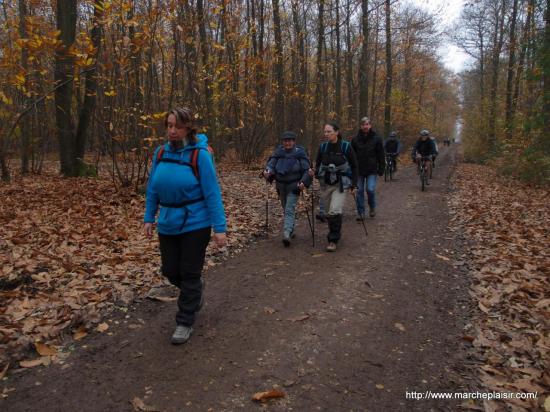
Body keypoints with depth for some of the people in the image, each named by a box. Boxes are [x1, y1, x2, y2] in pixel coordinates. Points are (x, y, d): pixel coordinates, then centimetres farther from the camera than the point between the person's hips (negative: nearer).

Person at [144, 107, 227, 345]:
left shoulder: (199, 154, -15)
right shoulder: (160, 153, 0)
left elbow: (212, 193, -16)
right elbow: (153, 189, 9)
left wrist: (219, 227, -17)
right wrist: (149, 218, 8)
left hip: (195, 224, -5)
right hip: (168, 224, 5)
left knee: (189, 273, 4)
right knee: (170, 270, 13)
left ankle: (185, 323, 23)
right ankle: (196, 292, 44)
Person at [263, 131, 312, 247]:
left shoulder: (300, 153, -8)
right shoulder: (278, 152, 3)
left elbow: (307, 170, -10)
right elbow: (271, 164, -2)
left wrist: (304, 182, -26)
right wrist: (267, 171, -25)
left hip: (294, 186, -5)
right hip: (281, 185, 5)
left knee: (290, 210, -15)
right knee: (286, 209, 16)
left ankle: (287, 233, -23)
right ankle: (291, 230, 32)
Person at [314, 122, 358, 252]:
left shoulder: (346, 147, -8)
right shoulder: (322, 147, 1)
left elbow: (354, 166, 0)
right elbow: (318, 164, 11)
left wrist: (354, 185, -2)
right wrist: (315, 172, -12)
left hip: (340, 184, -4)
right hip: (325, 183, 4)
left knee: (335, 211, -17)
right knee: (328, 213, 9)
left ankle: (333, 240, -5)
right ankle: (336, 233, 34)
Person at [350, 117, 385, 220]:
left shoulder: (376, 139, 0)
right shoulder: (355, 139, 3)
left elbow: (381, 155, 3)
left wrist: (381, 169, -2)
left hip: (372, 170, -2)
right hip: (359, 170, 2)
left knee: (370, 189, -10)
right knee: (359, 191, 4)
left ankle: (372, 207, 18)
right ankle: (360, 213, 14)